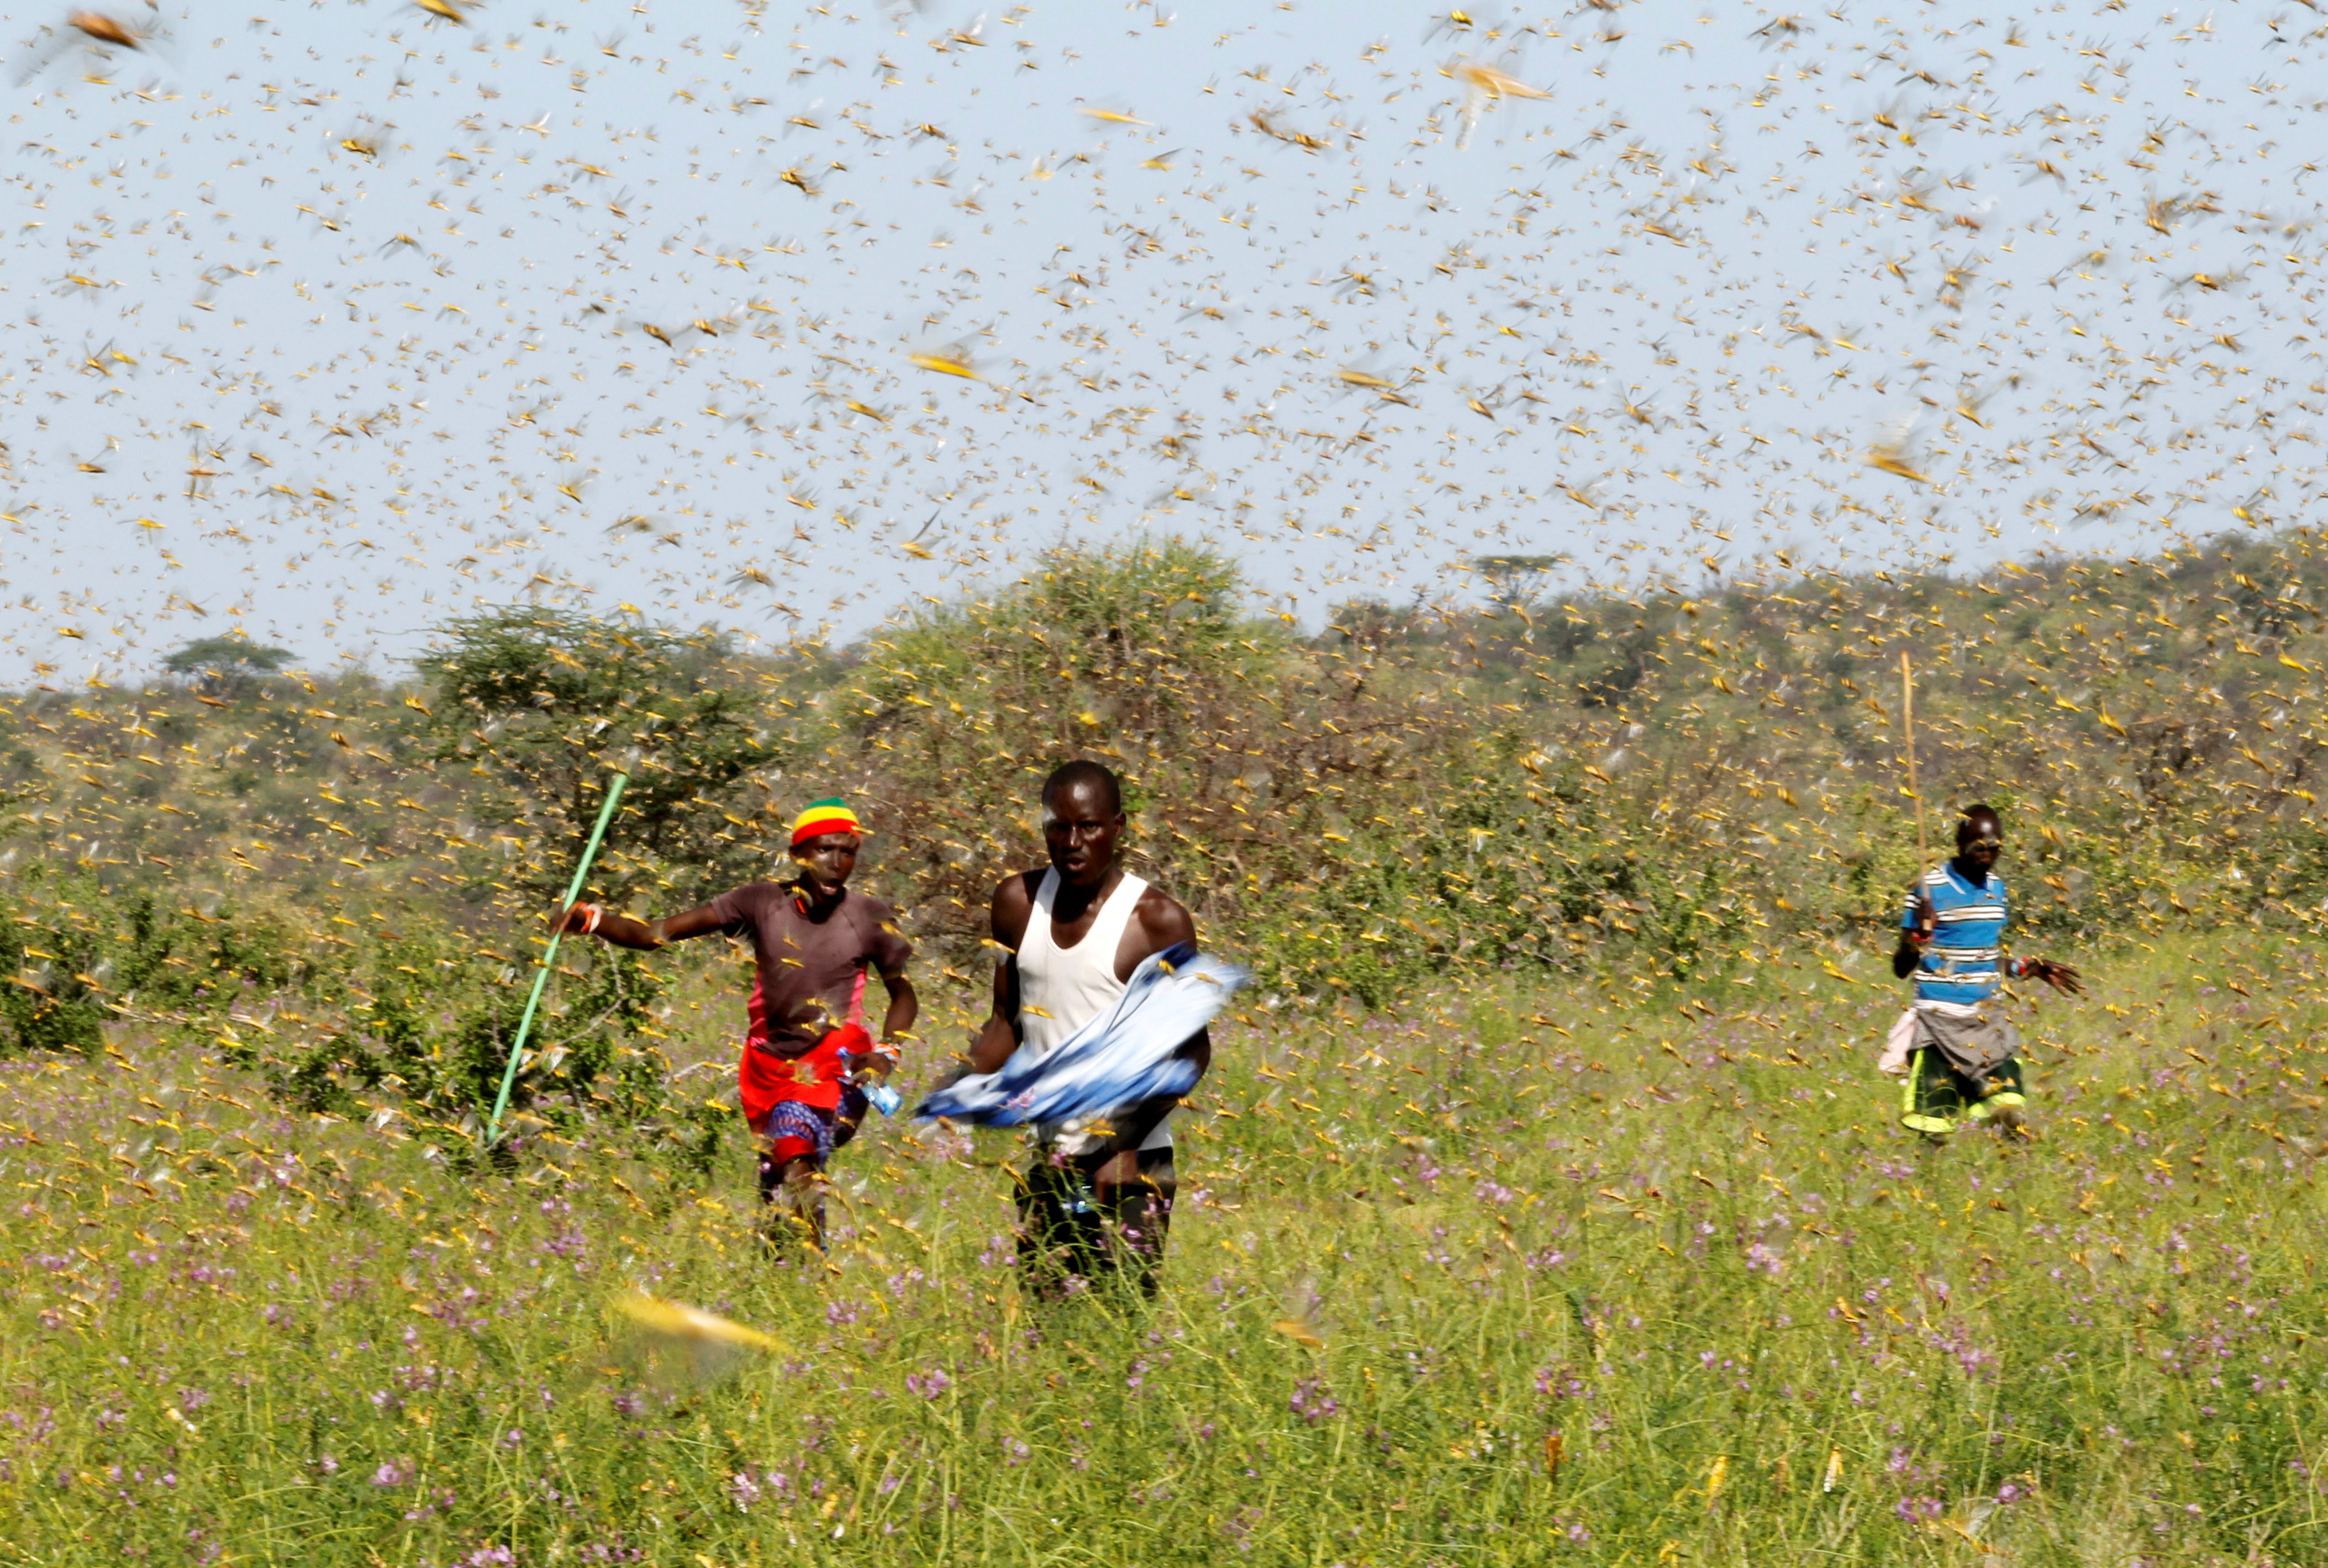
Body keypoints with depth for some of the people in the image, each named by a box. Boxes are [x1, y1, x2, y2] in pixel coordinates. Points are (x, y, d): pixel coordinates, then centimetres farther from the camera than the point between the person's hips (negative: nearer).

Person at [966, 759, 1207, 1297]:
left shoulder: (1156, 921, -9)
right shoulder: (1018, 903, 7)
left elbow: (1190, 1050, -7)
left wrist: (1124, 1144, -18)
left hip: (1129, 1166, -5)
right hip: (1047, 1158, 5)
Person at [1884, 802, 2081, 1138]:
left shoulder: (1996, 888, 10)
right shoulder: (1930, 889, -7)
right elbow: (1901, 969, -6)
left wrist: (2033, 968, 15)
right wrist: (1920, 933, -22)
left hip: (1988, 1022, 5)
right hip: (1940, 1022, -5)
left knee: (2008, 1116, -6)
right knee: (1934, 1132, -6)